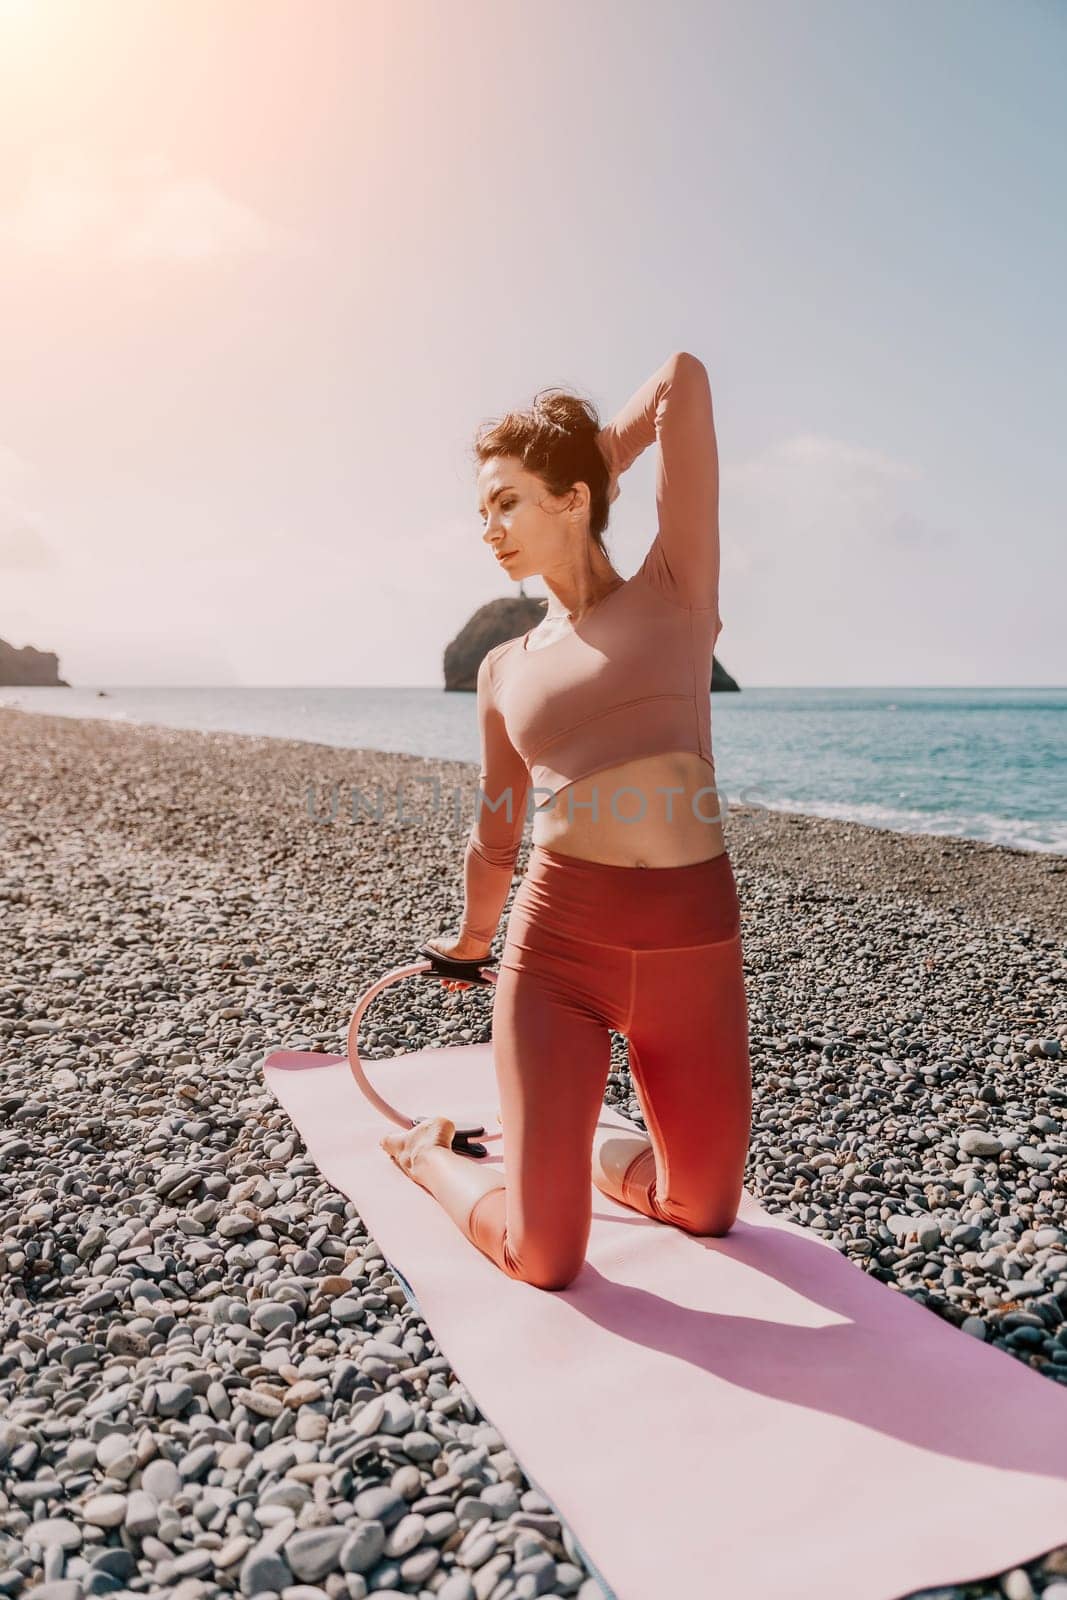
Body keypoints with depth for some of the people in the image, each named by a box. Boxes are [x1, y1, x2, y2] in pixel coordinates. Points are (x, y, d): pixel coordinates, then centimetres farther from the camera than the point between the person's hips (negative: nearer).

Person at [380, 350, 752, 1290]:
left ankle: (581, 1151, 42)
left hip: (695, 946, 0)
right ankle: (427, 1152, 27)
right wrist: (471, 941, 32)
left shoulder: (675, 589, 4)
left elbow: (684, 379, 1)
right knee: (543, 1259, -1)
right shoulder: (506, 670, 10)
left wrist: (595, 464, 15)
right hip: (558, 940, 0)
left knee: (707, 1213, 16)